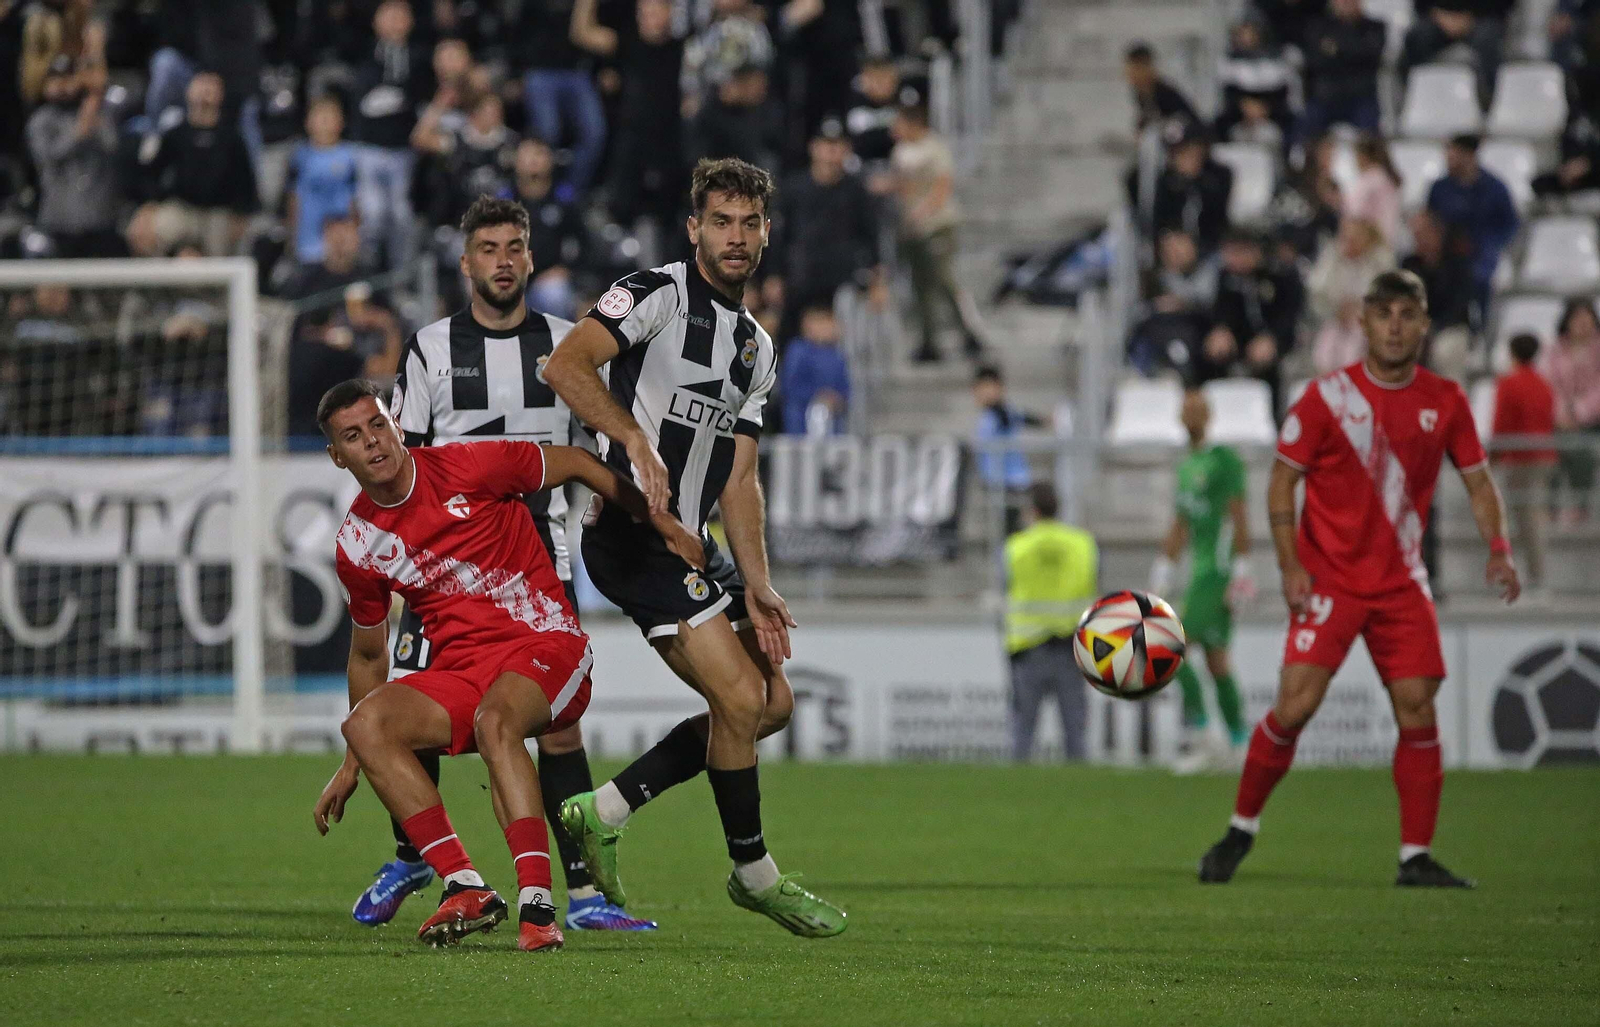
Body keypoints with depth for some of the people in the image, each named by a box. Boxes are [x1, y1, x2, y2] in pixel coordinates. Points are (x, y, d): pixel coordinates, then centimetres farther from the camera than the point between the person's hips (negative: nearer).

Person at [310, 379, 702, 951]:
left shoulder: (466, 467, -7)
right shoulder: (358, 544, 6)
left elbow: (577, 464, 6)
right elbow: (369, 654, 20)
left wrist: (660, 522, 7)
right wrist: (353, 765, 21)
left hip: (547, 646, -4)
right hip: (461, 665, 5)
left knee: (494, 720, -37)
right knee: (365, 725, -23)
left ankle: (536, 903, -43)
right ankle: (465, 889, -28)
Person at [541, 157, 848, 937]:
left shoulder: (756, 348, 17)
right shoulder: (659, 294, -8)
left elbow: (738, 477, 16)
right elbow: (565, 365, -20)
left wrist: (756, 586, 6)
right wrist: (637, 442, -30)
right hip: (632, 538, -9)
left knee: (772, 703, 8)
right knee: (740, 699, -13)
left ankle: (604, 812, 12)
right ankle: (753, 872, 4)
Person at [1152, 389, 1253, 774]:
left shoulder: (1225, 459, -8)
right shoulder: (1186, 465, 18)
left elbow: (1239, 518, -13)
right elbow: (1180, 527, 24)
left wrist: (1240, 571, -17)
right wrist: (1161, 578, 22)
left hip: (1219, 573, -9)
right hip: (1200, 571, 9)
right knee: (1216, 659, 9)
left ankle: (1200, 738, -14)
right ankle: (1237, 745, 13)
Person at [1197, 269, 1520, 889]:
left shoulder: (1445, 402, 3)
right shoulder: (1328, 397, -6)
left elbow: (1478, 481, 11)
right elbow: (1283, 478, -1)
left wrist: (1498, 548, -6)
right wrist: (1290, 565, -10)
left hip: (1402, 582, 3)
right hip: (1329, 577, -3)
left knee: (1417, 707, -7)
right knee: (1295, 704, -13)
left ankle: (1416, 858, -1)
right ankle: (1241, 830, 6)